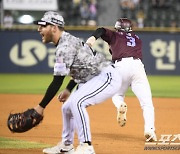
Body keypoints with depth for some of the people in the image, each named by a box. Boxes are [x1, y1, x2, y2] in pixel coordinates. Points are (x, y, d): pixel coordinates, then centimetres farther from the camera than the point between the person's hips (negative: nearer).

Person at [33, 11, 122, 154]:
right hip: (92, 80, 11)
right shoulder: (67, 41, 11)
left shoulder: (65, 46, -21)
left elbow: (57, 81, -23)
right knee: (67, 108, 18)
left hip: (108, 77, -11)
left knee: (76, 102, -29)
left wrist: (41, 106, -20)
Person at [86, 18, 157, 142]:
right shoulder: (137, 39, 31)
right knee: (147, 103, -2)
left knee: (117, 95, 24)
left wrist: (93, 37, -18)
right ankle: (149, 129, -24)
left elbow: (102, 30, 3)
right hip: (137, 65, 1)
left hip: (121, 66, -1)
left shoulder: (114, 36, 22)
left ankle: (120, 106, -11)